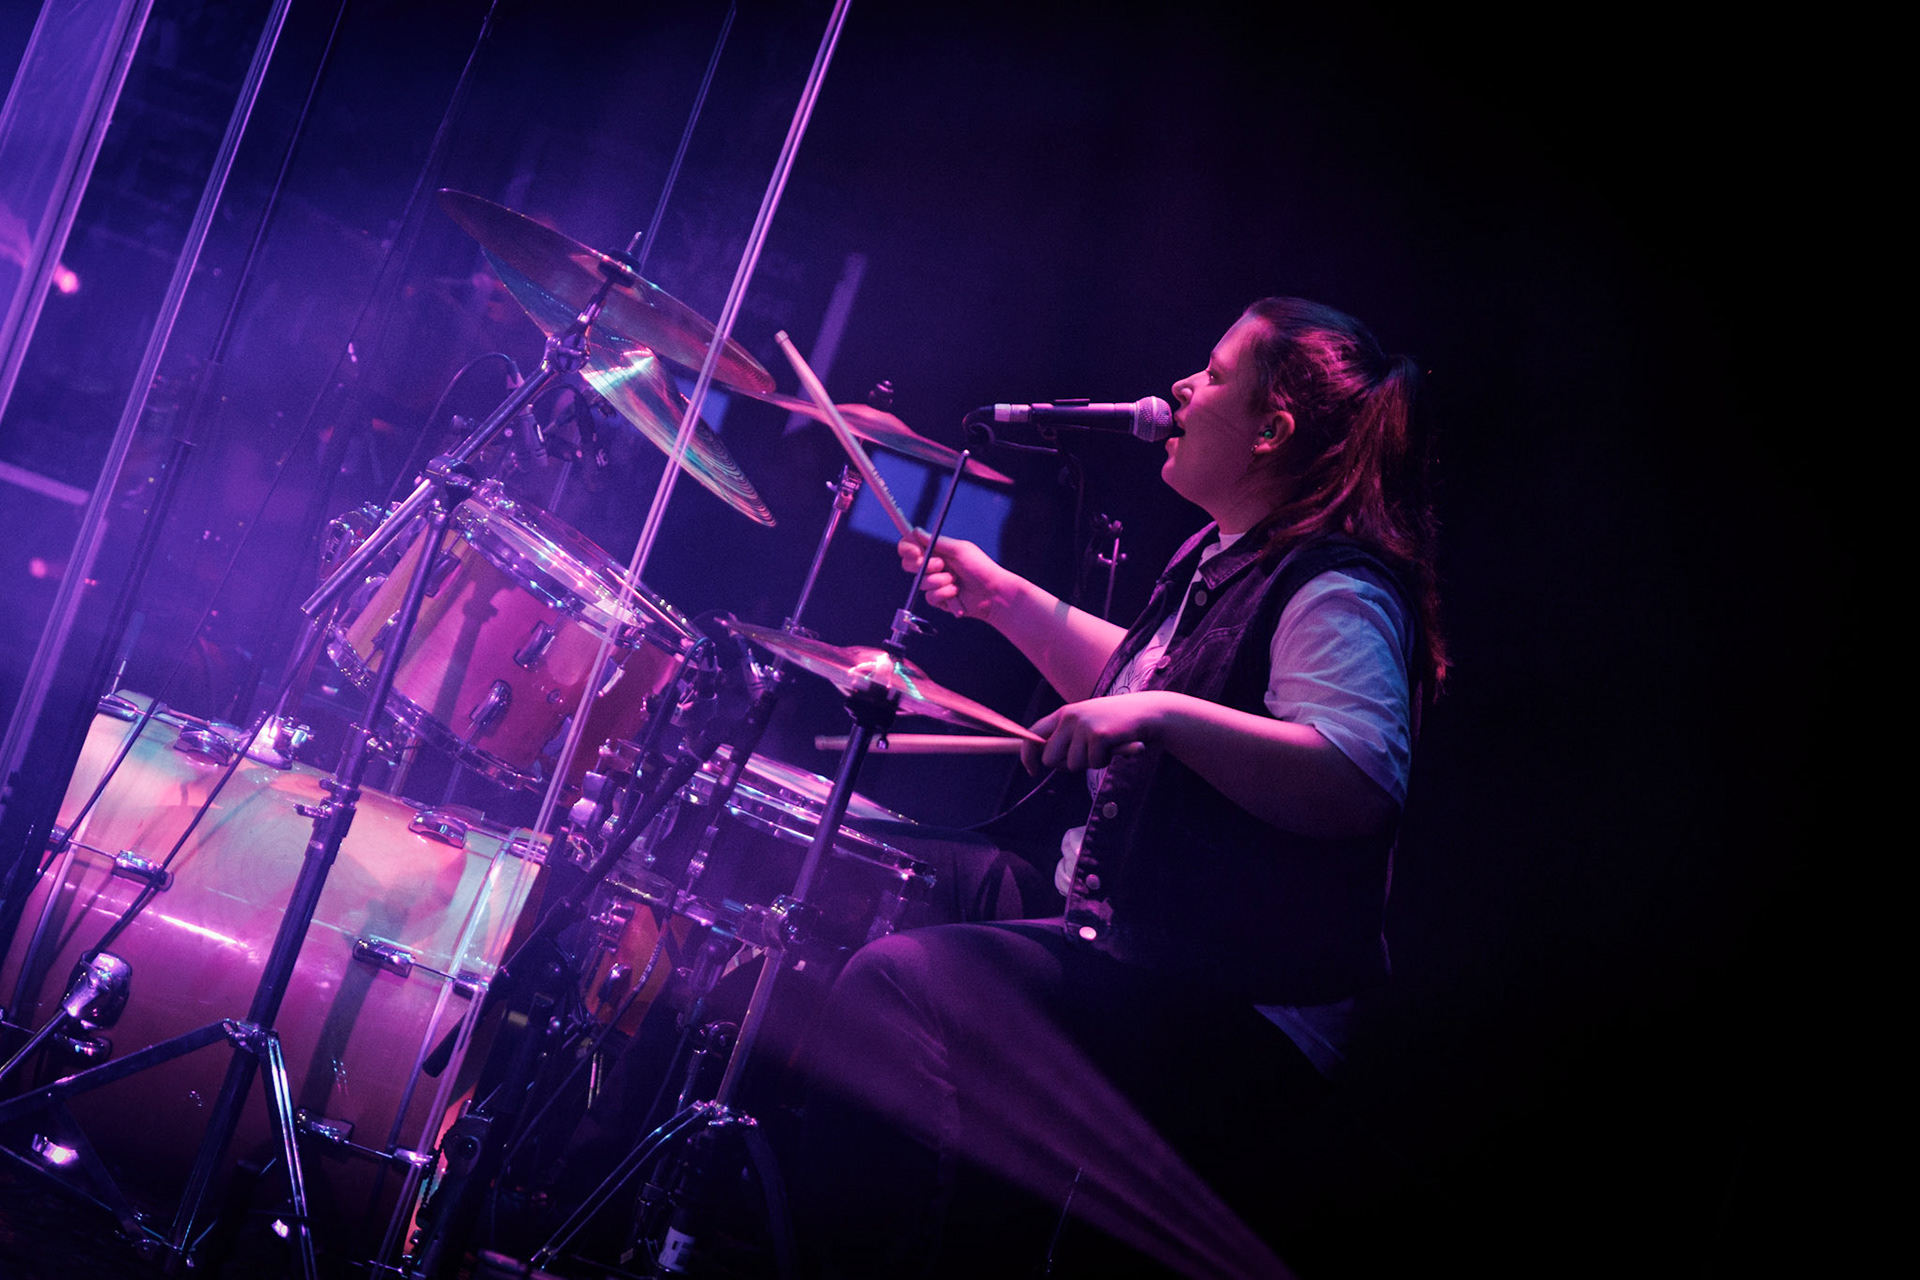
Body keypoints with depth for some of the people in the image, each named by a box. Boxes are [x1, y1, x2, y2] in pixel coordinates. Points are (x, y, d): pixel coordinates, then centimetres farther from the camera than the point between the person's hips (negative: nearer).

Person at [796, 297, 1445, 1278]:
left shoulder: (1338, 591, -17)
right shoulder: (1217, 559, 14)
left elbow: (1362, 783, -32)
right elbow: (1131, 678, 30)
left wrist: (1166, 715, -35)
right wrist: (1005, 599, 21)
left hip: (1239, 1019, -10)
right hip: (1134, 956, 10)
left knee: (899, 986, -23)